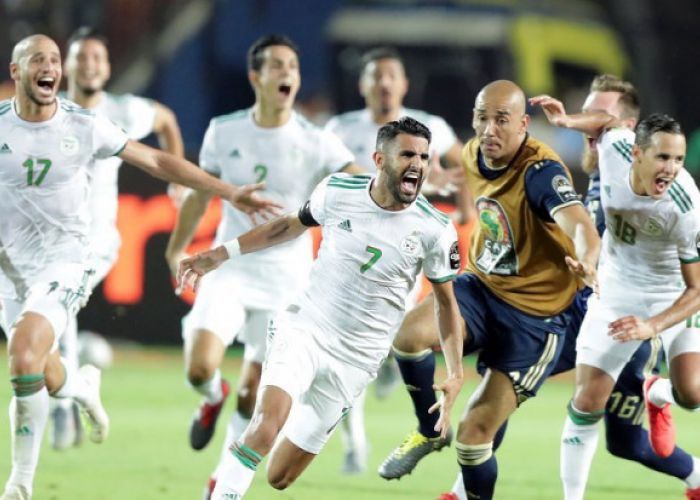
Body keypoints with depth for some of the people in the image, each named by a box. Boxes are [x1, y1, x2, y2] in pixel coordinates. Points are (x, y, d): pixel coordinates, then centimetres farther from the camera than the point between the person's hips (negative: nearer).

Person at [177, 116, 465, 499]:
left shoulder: (435, 231, -9)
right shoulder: (338, 191, -6)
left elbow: (446, 302, 5)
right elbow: (291, 226, 14)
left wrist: (455, 373, -3)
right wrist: (220, 254, 14)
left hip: (353, 362, 0)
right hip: (303, 328, 0)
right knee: (268, 423, -29)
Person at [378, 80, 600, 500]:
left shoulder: (541, 170, -25)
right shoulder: (473, 155, -3)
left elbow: (578, 223, -45)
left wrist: (587, 260, -67)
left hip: (535, 315, -5)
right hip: (483, 288, 5)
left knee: (478, 429, -8)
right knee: (412, 333, -24)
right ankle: (430, 434, 3)